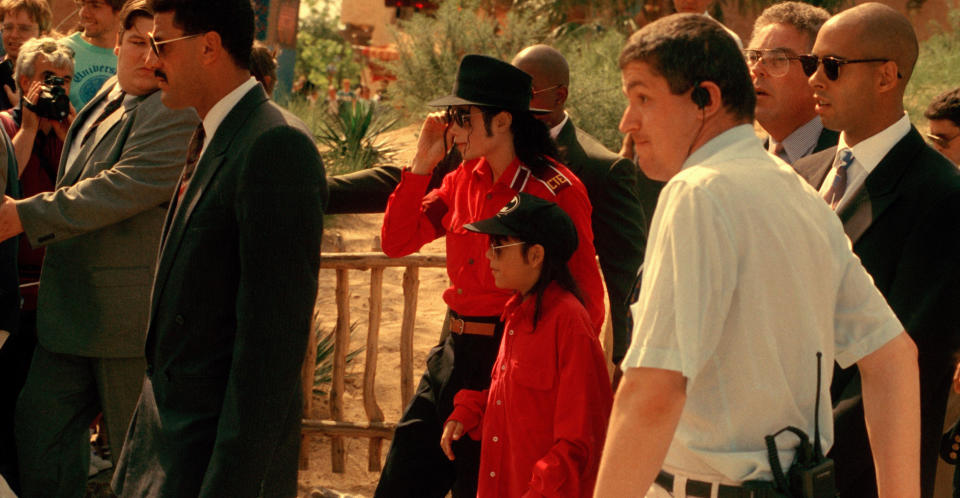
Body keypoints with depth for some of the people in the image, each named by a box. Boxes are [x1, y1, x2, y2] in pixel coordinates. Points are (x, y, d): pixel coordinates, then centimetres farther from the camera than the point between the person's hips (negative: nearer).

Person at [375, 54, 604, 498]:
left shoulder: (557, 190, -13)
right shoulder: (464, 178, 7)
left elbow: (586, 296, -9)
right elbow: (397, 242, 9)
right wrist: (423, 163, 0)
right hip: (452, 352, 7)